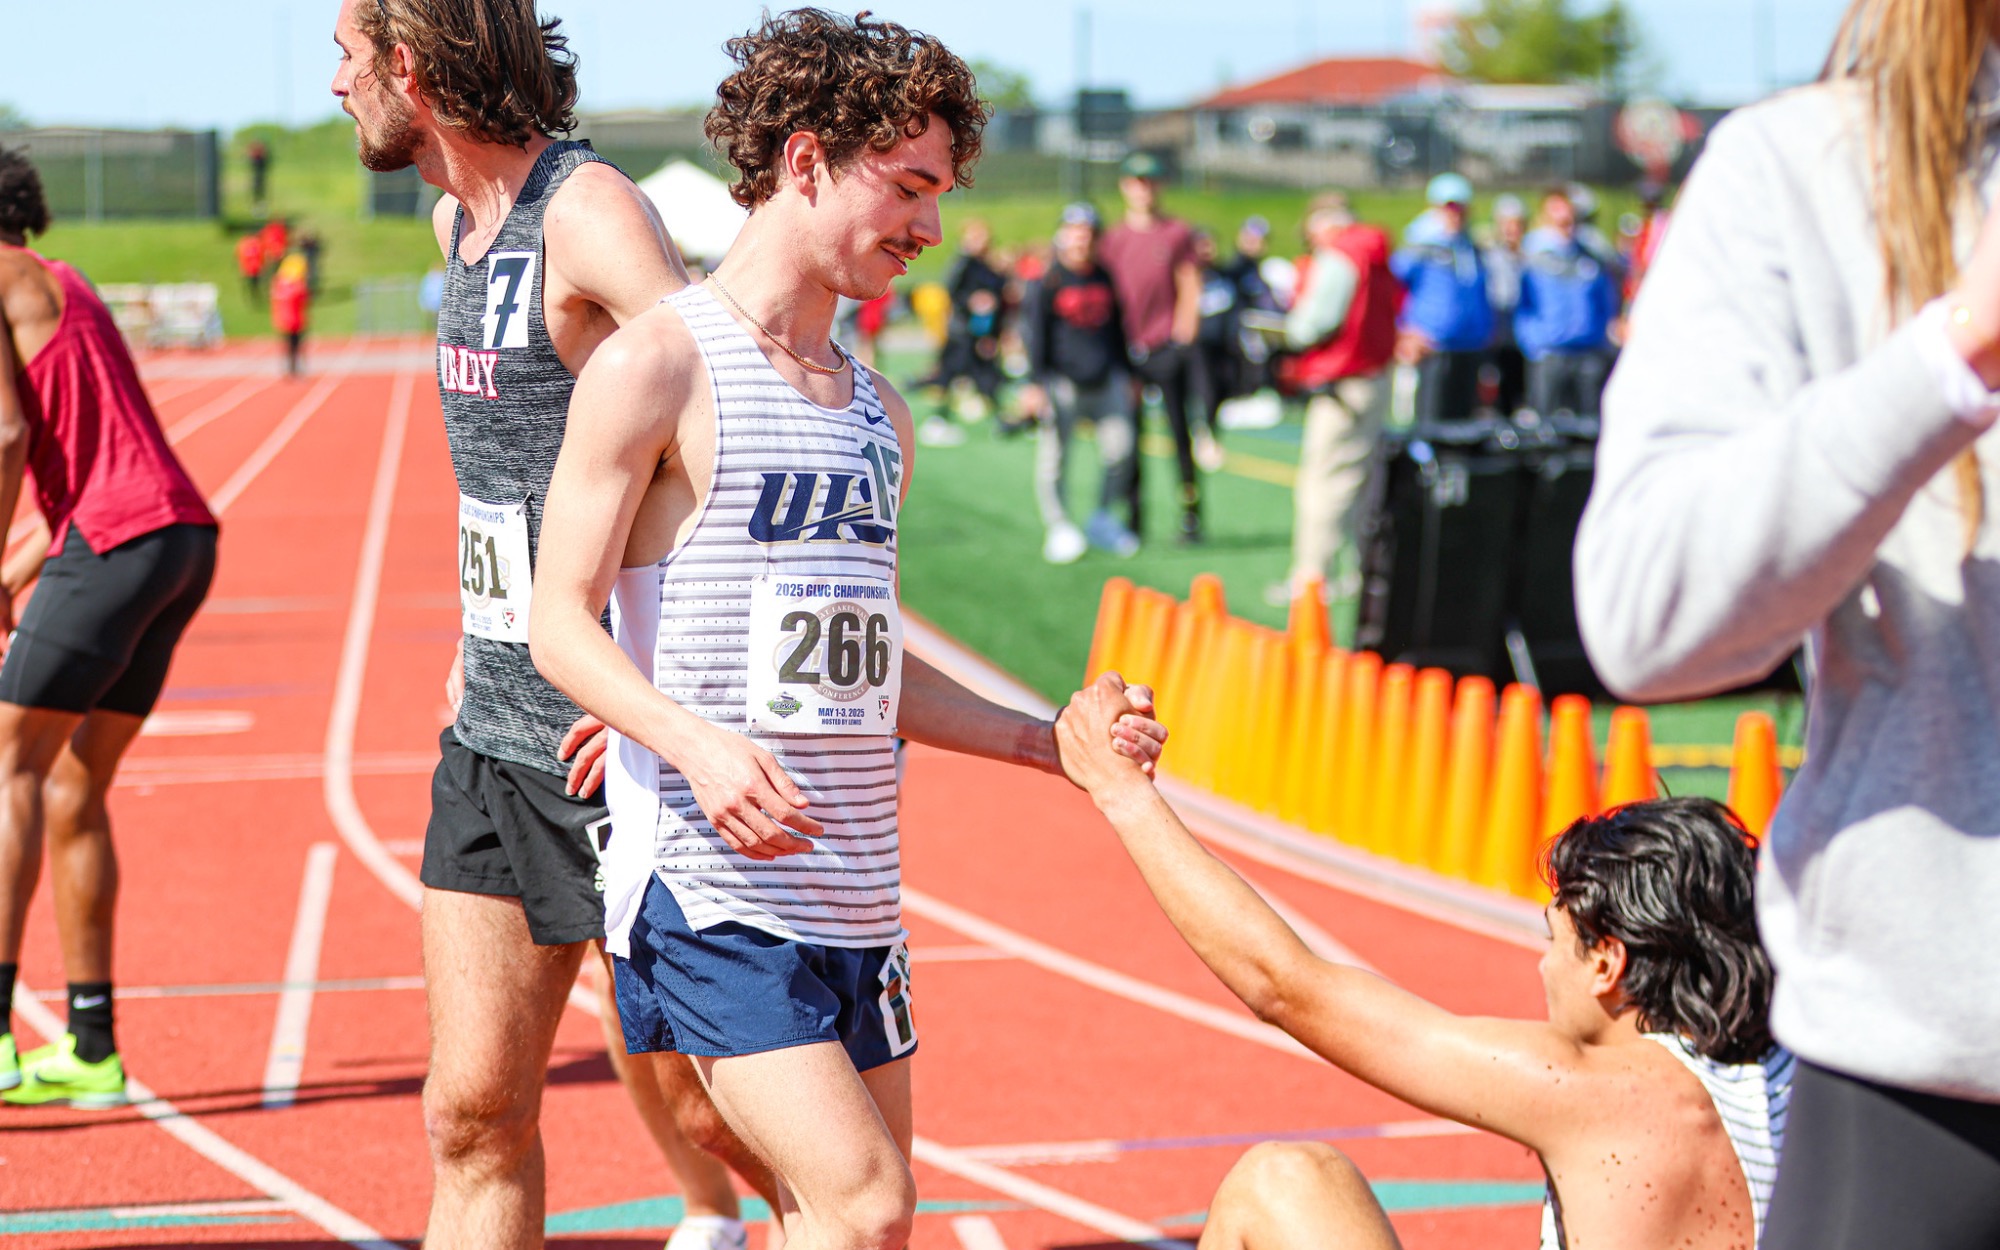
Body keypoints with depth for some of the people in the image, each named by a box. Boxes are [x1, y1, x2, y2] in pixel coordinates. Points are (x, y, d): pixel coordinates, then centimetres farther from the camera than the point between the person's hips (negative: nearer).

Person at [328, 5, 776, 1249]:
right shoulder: (459, 221, 11)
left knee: (684, 1092, 5)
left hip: (619, 745, -8)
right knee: (475, 1109, 3)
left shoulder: (589, 214, -18)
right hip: (493, 734, 8)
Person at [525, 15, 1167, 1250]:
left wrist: (1047, 741, 15)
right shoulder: (658, 367, -6)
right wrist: (698, 743, -26)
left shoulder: (878, 411, 17)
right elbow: (562, 624, -10)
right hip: (710, 883, -8)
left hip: (859, 889, 8)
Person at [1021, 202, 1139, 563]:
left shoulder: (1106, 279, 14)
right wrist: (1035, 382, -12)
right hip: (1062, 382, -4)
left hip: (1106, 381, 4)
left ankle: (1103, 519, 14)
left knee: (1121, 448, -3)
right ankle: (1059, 527, 7)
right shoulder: (1047, 283, -2)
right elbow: (1036, 335, -5)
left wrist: (1125, 374, 20)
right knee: (1053, 455, -4)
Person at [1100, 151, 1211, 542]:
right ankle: (1131, 516, 7)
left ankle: (1190, 514, 3)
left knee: (1180, 430, -3)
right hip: (1127, 349, 2)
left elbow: (1190, 292, 4)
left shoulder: (1178, 234, 5)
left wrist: (1181, 341, -4)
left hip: (1168, 345, -2)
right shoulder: (1112, 240, 11)